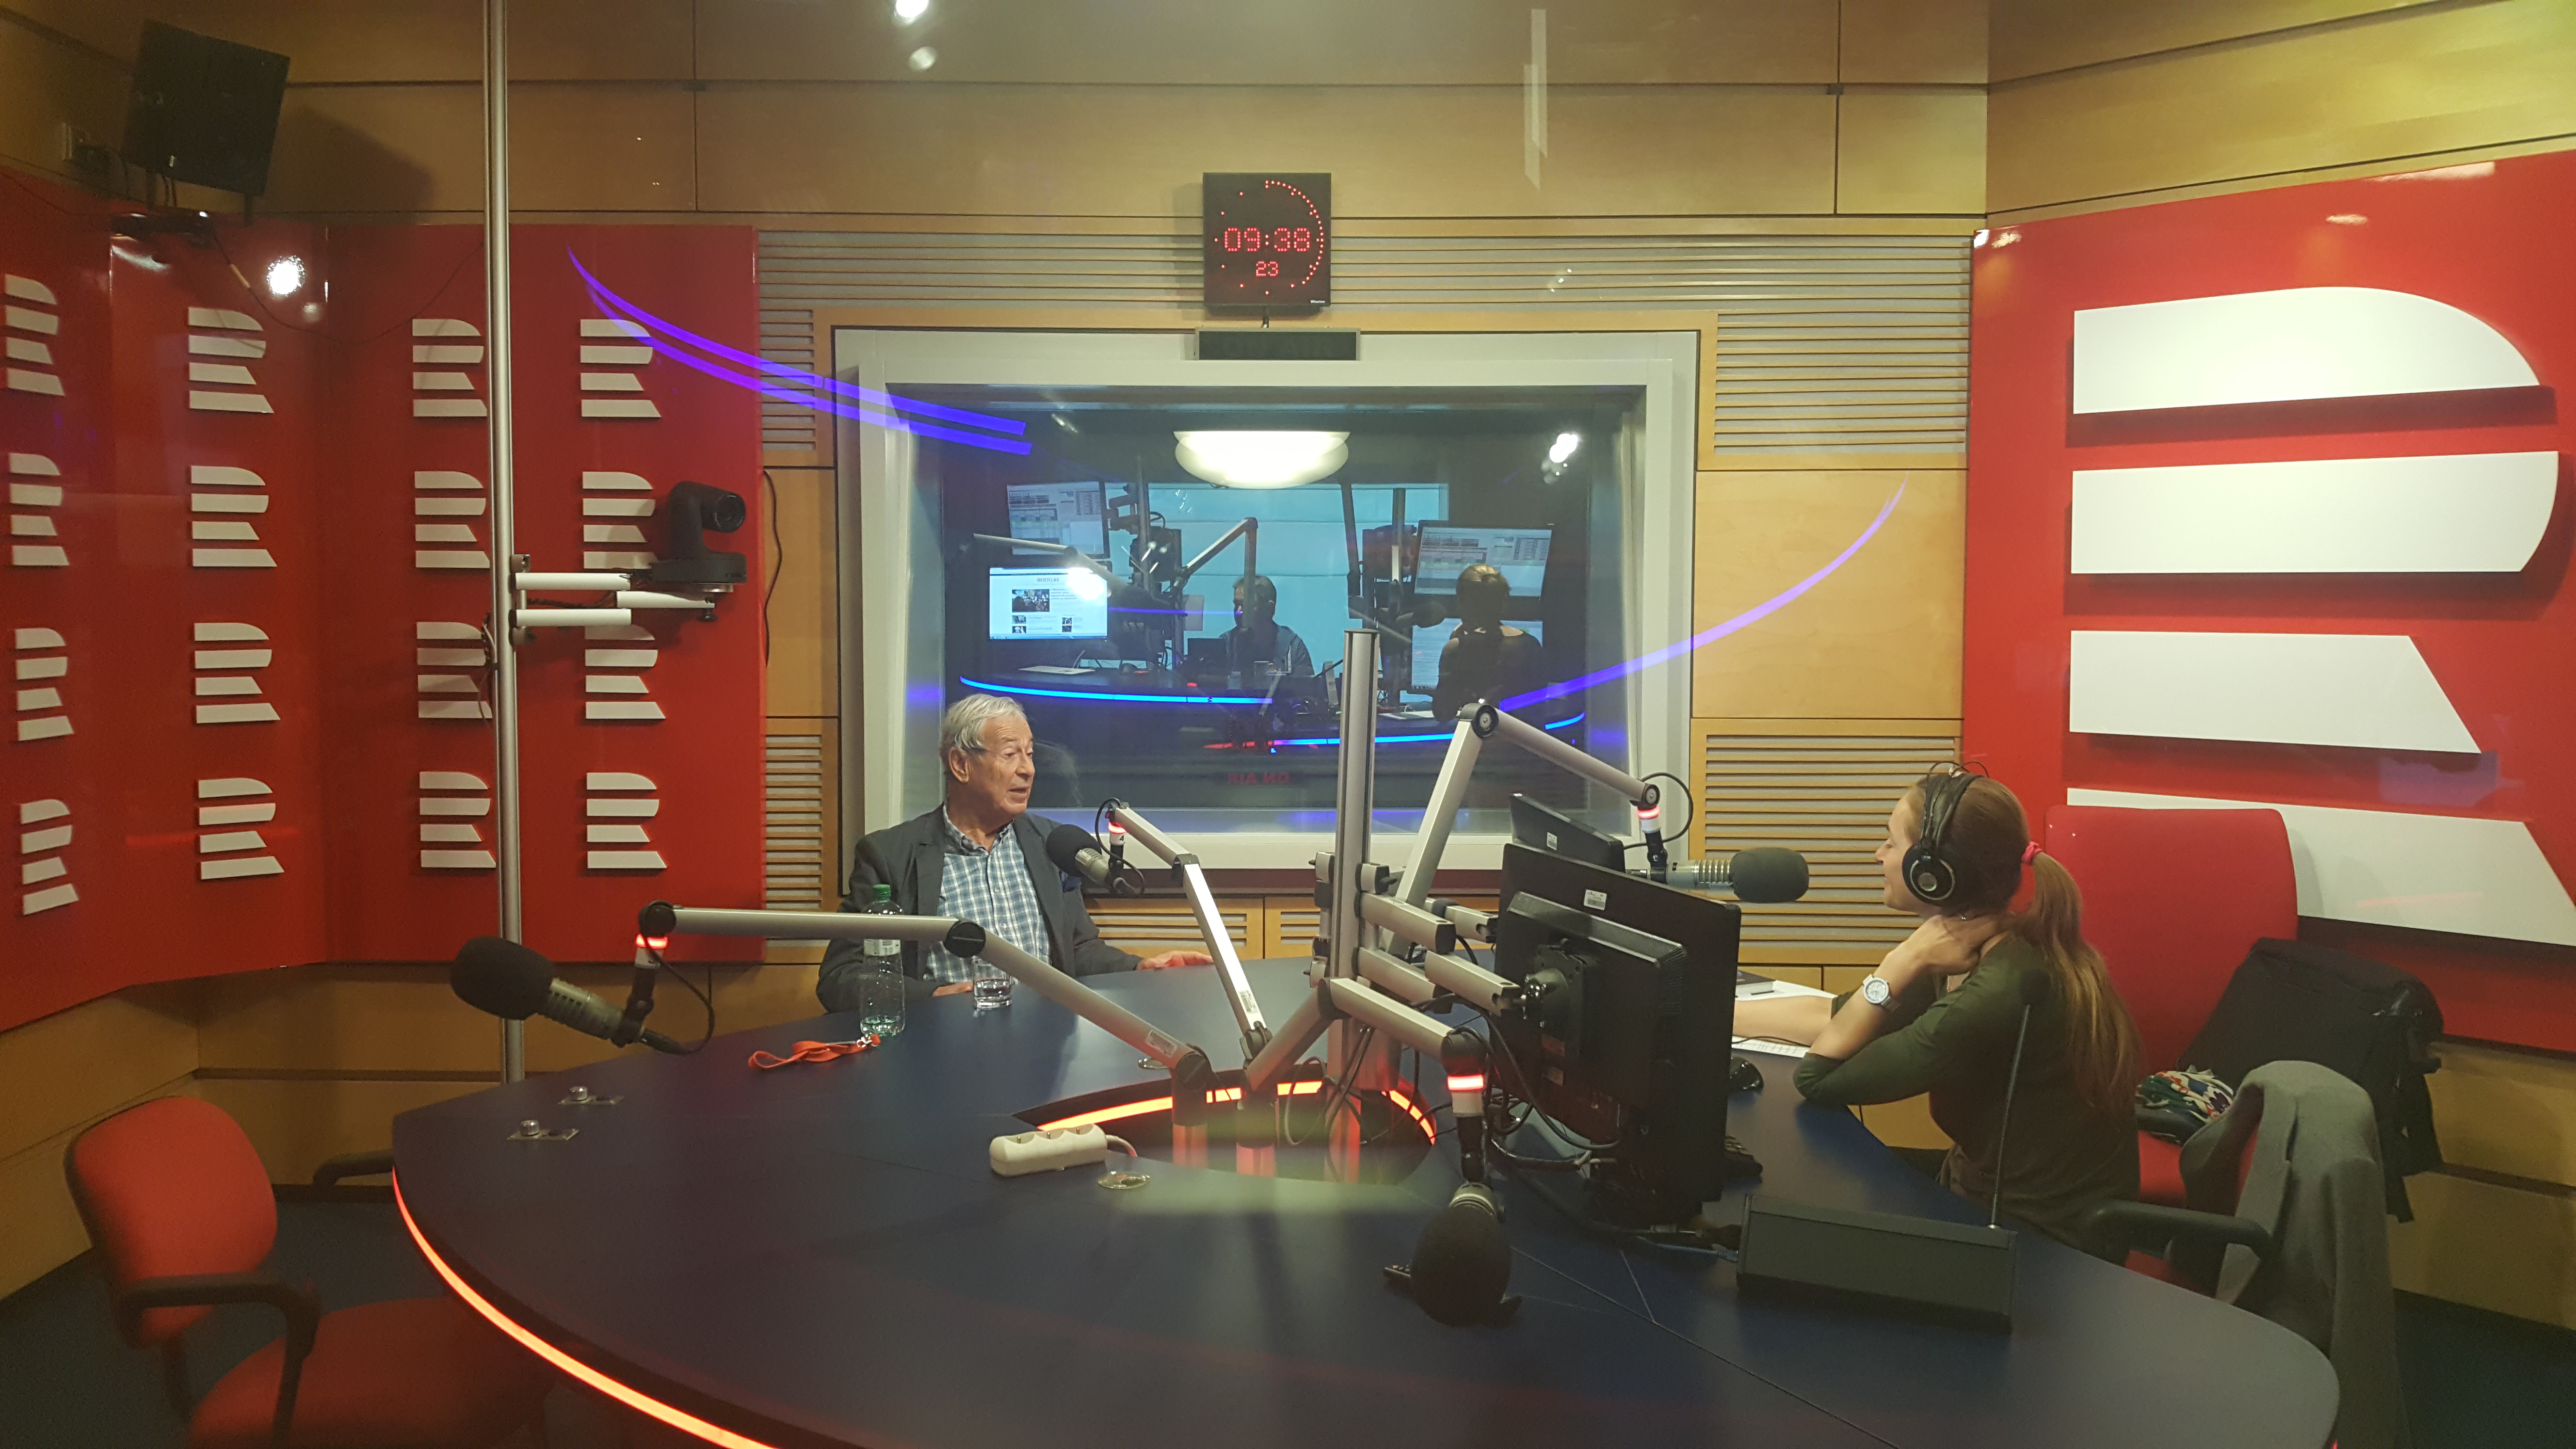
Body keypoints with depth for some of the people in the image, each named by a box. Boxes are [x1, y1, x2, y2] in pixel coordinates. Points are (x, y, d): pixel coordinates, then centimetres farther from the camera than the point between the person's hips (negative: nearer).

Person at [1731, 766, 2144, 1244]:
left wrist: (1901, 963, -21)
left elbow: (1818, 1078, -22)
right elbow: (1834, 1016, 6)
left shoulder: (1997, 997, -29)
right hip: (1986, 1191, 7)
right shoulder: (1984, 953, -2)